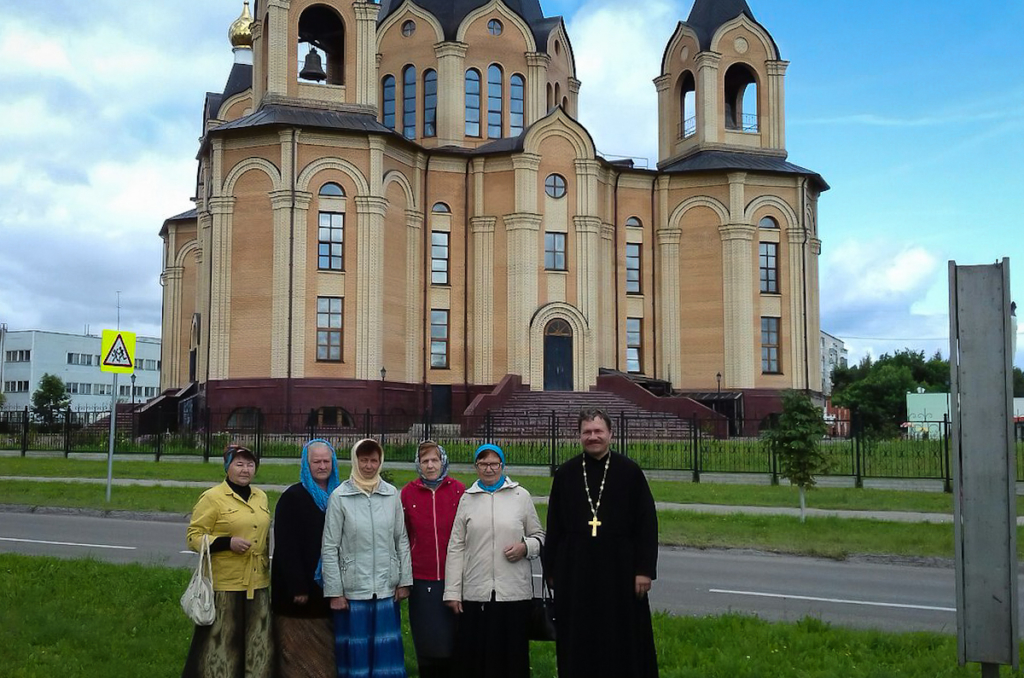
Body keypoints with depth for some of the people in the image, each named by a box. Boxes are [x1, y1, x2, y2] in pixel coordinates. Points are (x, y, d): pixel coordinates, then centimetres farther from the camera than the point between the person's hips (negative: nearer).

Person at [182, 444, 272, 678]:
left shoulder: (261, 497, 13)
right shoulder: (212, 497, -6)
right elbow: (194, 536, -9)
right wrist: (227, 543, -21)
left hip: (258, 586, 6)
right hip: (224, 587, -6)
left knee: (258, 649, 9)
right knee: (220, 646, 0)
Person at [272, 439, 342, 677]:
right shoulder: (292, 498, -7)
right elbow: (286, 546, -12)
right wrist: (297, 587, -16)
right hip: (302, 587, -5)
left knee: (327, 654, 10)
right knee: (300, 656, -1)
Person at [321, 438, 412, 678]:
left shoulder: (391, 494, 3)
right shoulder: (339, 496, -4)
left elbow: (402, 540, 8)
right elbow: (329, 548, -4)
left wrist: (404, 580, 4)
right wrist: (334, 592, -6)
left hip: (387, 589, 2)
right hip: (353, 590, -2)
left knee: (387, 653, 5)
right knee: (355, 653, 4)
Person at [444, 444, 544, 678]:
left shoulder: (521, 496, 6)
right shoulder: (467, 499, 9)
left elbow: (539, 537, 13)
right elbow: (456, 548, 7)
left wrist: (525, 547, -9)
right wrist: (452, 592, 3)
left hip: (514, 592, -1)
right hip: (475, 593, 1)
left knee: (512, 657, 2)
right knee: (474, 657, 1)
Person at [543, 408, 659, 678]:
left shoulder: (629, 472, -3)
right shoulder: (565, 474, 4)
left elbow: (647, 524, -3)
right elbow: (553, 527, 8)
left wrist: (645, 569, -7)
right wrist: (551, 571, 7)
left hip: (619, 570, -2)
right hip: (574, 572, 2)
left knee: (623, 643, 5)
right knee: (578, 645, 8)